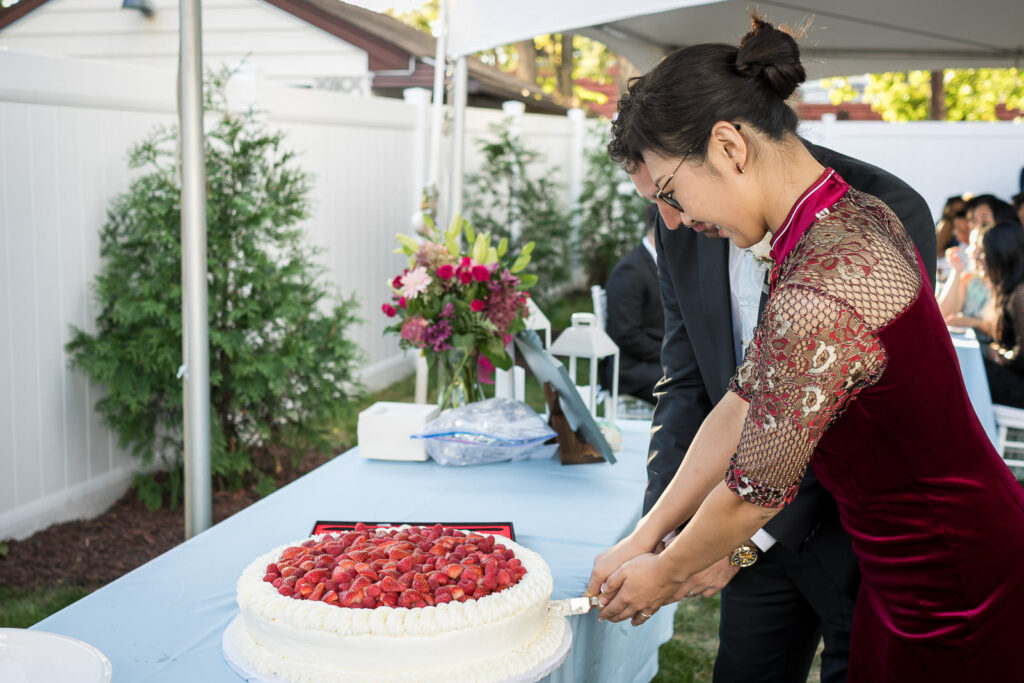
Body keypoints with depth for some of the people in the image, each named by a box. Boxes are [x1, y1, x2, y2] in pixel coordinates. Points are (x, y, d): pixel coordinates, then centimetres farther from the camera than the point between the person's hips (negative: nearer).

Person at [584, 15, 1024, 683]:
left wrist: (664, 573, 0)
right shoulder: (857, 214, -1)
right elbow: (744, 402, 2)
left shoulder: (818, 300, -32)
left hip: (953, 595, -8)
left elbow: (755, 490, -20)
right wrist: (644, 538, 6)